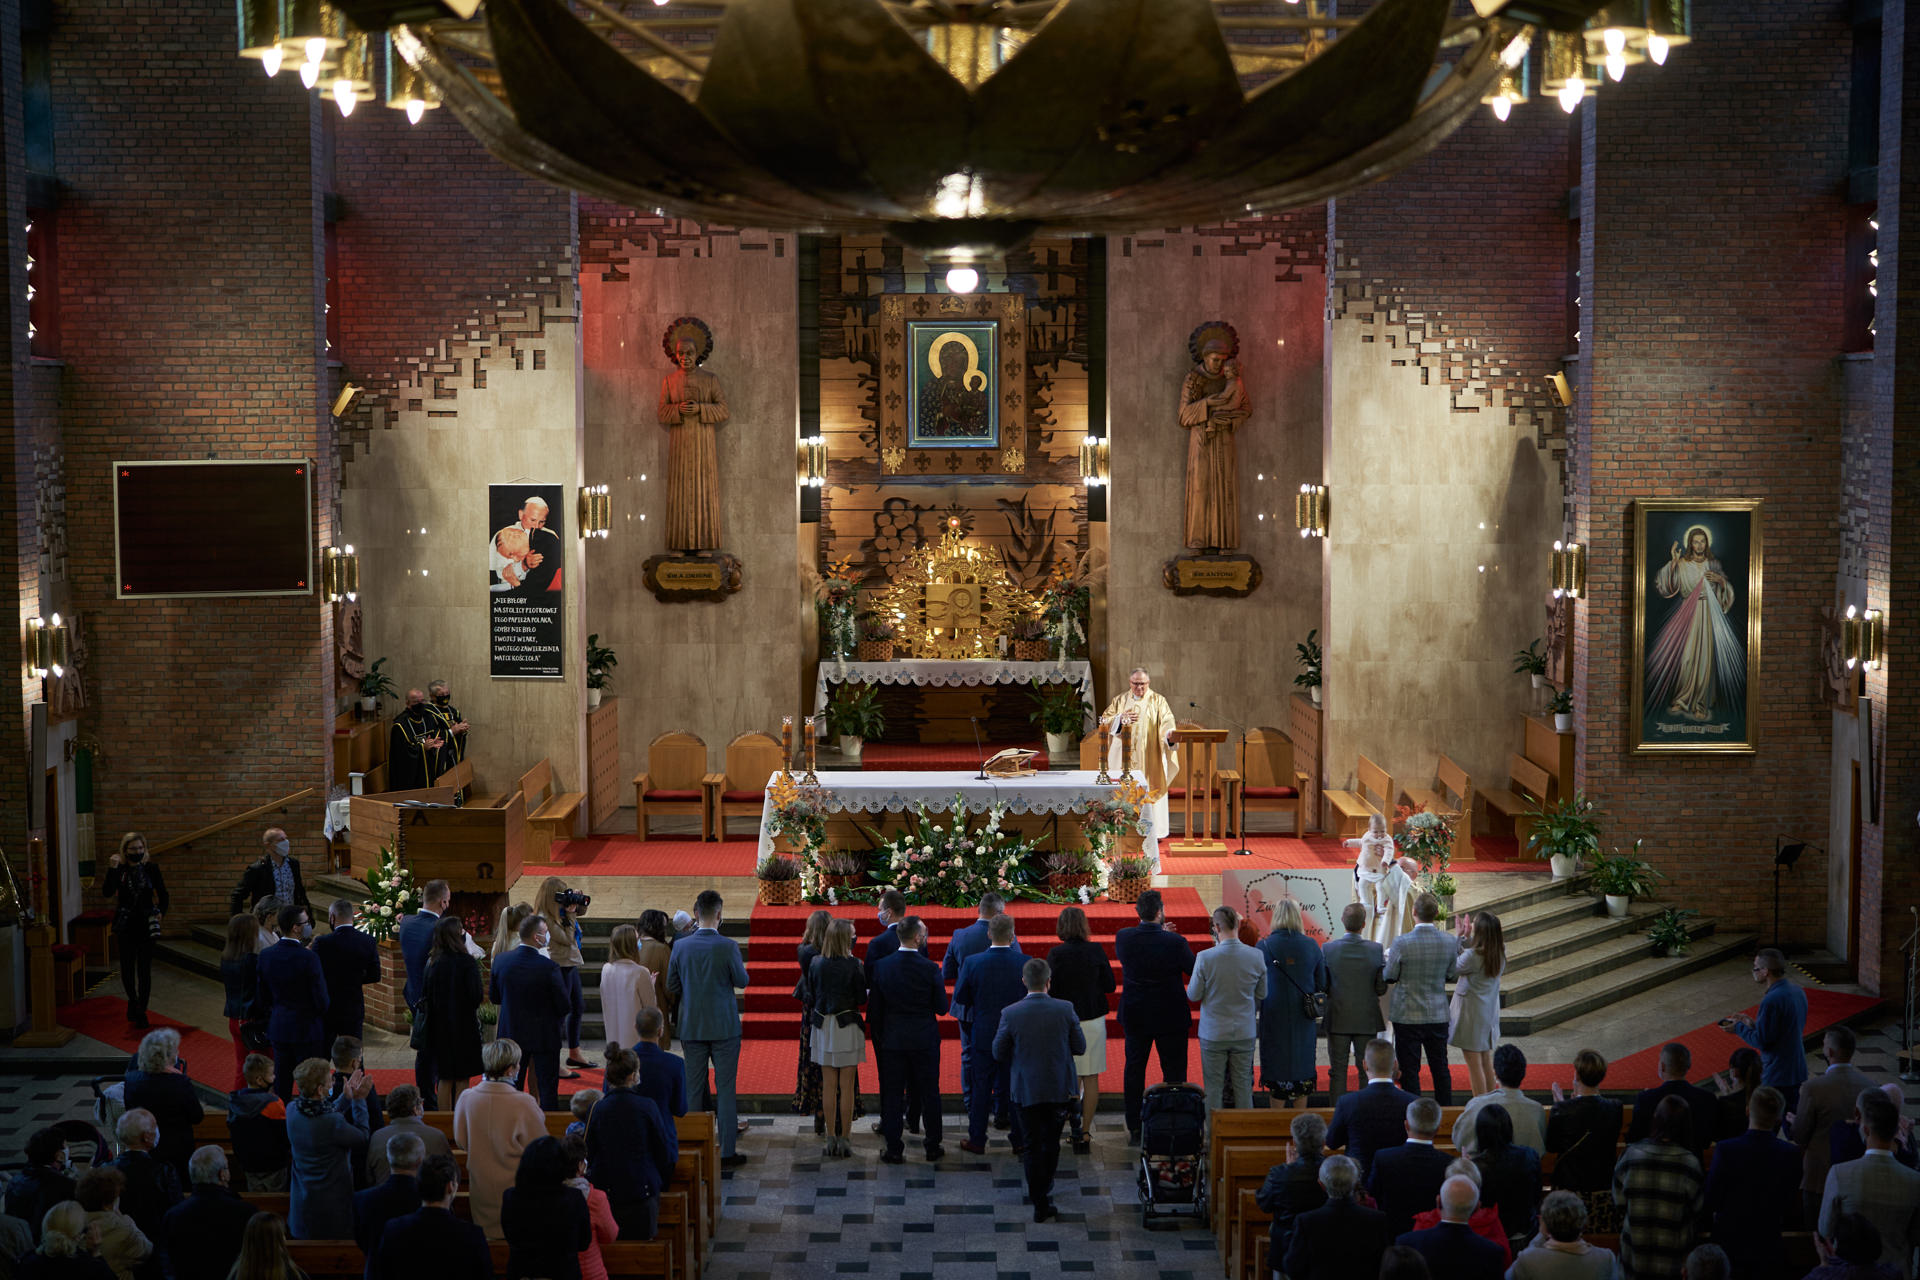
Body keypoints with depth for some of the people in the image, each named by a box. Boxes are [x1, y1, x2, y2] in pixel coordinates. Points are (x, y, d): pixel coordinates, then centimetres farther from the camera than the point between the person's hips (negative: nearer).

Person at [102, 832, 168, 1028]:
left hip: (146, 924, 0)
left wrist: (161, 913, -8)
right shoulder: (119, 870, -2)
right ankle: (133, 1000, 31)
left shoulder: (151, 869, 1)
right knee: (127, 967, 6)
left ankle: (141, 1011, 5)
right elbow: (107, 892, -16)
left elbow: (163, 895, 8)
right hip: (126, 924, 0)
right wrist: (112, 869, -26)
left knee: (144, 968, -2)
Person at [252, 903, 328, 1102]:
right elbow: (322, 1000, -15)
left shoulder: (266, 955, -3)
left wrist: (264, 1021, 20)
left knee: (281, 1087, 14)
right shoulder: (309, 958, -20)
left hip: (278, 1028, 6)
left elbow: (261, 997, 6)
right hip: (307, 1030, -5)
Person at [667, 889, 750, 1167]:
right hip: (724, 1026, -3)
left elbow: (672, 986, 2)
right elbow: (742, 981, -5)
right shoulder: (728, 947, -15)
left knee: (694, 1088, 11)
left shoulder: (680, 946, -5)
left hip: (691, 1027, 3)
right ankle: (727, 1152, 5)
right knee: (725, 1088, 3)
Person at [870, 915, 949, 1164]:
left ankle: (894, 1149, 10)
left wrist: (879, 1037, 11)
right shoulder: (929, 968, -14)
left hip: (892, 1040, 2)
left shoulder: (882, 966, -7)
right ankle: (933, 1147, 19)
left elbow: (874, 1007, -1)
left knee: (892, 1094, 8)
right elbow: (942, 1007, -9)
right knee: (929, 1093, 11)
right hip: (925, 1039, -1)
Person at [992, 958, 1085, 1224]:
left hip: (1027, 1091, -1)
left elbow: (998, 1053, -6)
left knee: (1033, 1146, 8)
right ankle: (1045, 1191, 37)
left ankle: (1040, 1203, 7)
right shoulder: (1065, 1010, -12)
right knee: (1051, 1142, 21)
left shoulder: (1010, 1014, -14)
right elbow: (1080, 1047, -4)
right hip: (1060, 1089, 1)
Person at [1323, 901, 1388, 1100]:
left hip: (1338, 1019, 0)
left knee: (1338, 1071, 8)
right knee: (1367, 1071, 10)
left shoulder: (1328, 948, -10)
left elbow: (1322, 985, -7)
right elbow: (1381, 988, -7)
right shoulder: (1376, 949, -9)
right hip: (1367, 1020, 0)